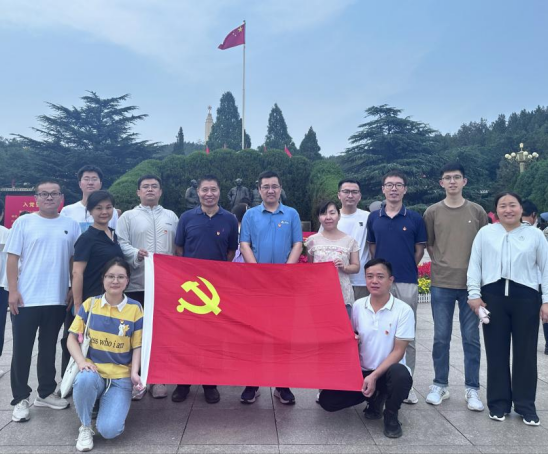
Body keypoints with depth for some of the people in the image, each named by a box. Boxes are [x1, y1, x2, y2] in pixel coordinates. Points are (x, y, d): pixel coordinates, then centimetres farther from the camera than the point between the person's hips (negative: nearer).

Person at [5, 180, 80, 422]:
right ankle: (21, 399, 16)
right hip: (26, 298, -2)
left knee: (48, 348, 14)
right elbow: (12, 258, -2)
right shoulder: (24, 222, -1)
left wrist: (73, 290, 4)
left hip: (57, 299, 2)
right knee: (22, 350, 4)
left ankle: (46, 393, 27)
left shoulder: (71, 225, 5)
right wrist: (13, 291, -9)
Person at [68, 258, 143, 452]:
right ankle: (85, 427, -7)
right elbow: (72, 338, 3)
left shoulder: (135, 308, -3)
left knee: (109, 430, -20)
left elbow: (137, 346, 1)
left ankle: (110, 404, 17)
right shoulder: (90, 304, 1)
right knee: (85, 379, -37)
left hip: (120, 377, -1)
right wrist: (81, 361, -15)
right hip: (93, 371, 1)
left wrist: (134, 373, -15)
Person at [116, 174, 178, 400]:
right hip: (136, 283, -2)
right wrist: (136, 253, -23)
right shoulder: (128, 216, 8)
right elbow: (121, 244, -4)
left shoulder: (171, 216, 15)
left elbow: (179, 247, 13)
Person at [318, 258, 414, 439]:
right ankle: (375, 398, 14)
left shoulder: (403, 310, -11)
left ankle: (391, 415, -5)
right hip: (360, 371, 4)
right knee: (327, 400, -13)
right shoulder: (358, 306, -1)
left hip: (387, 372, -3)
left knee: (400, 374, -38)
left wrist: (374, 376, -21)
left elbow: (398, 351, -12)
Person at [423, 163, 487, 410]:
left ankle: (472, 389, 18)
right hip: (441, 283, 0)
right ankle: (439, 385, 20)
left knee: (471, 338, 6)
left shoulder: (477, 211, 4)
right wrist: (441, 263, 0)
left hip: (471, 283, 0)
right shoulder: (433, 212, 3)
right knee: (441, 338, 7)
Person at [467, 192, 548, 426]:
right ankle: (498, 402, 18)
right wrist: (474, 294, -2)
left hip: (526, 297, 0)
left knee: (525, 352, 6)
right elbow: (474, 265, 5)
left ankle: (526, 404, 20)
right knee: (496, 351, 6)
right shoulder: (485, 233, 6)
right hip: (493, 296, 0)